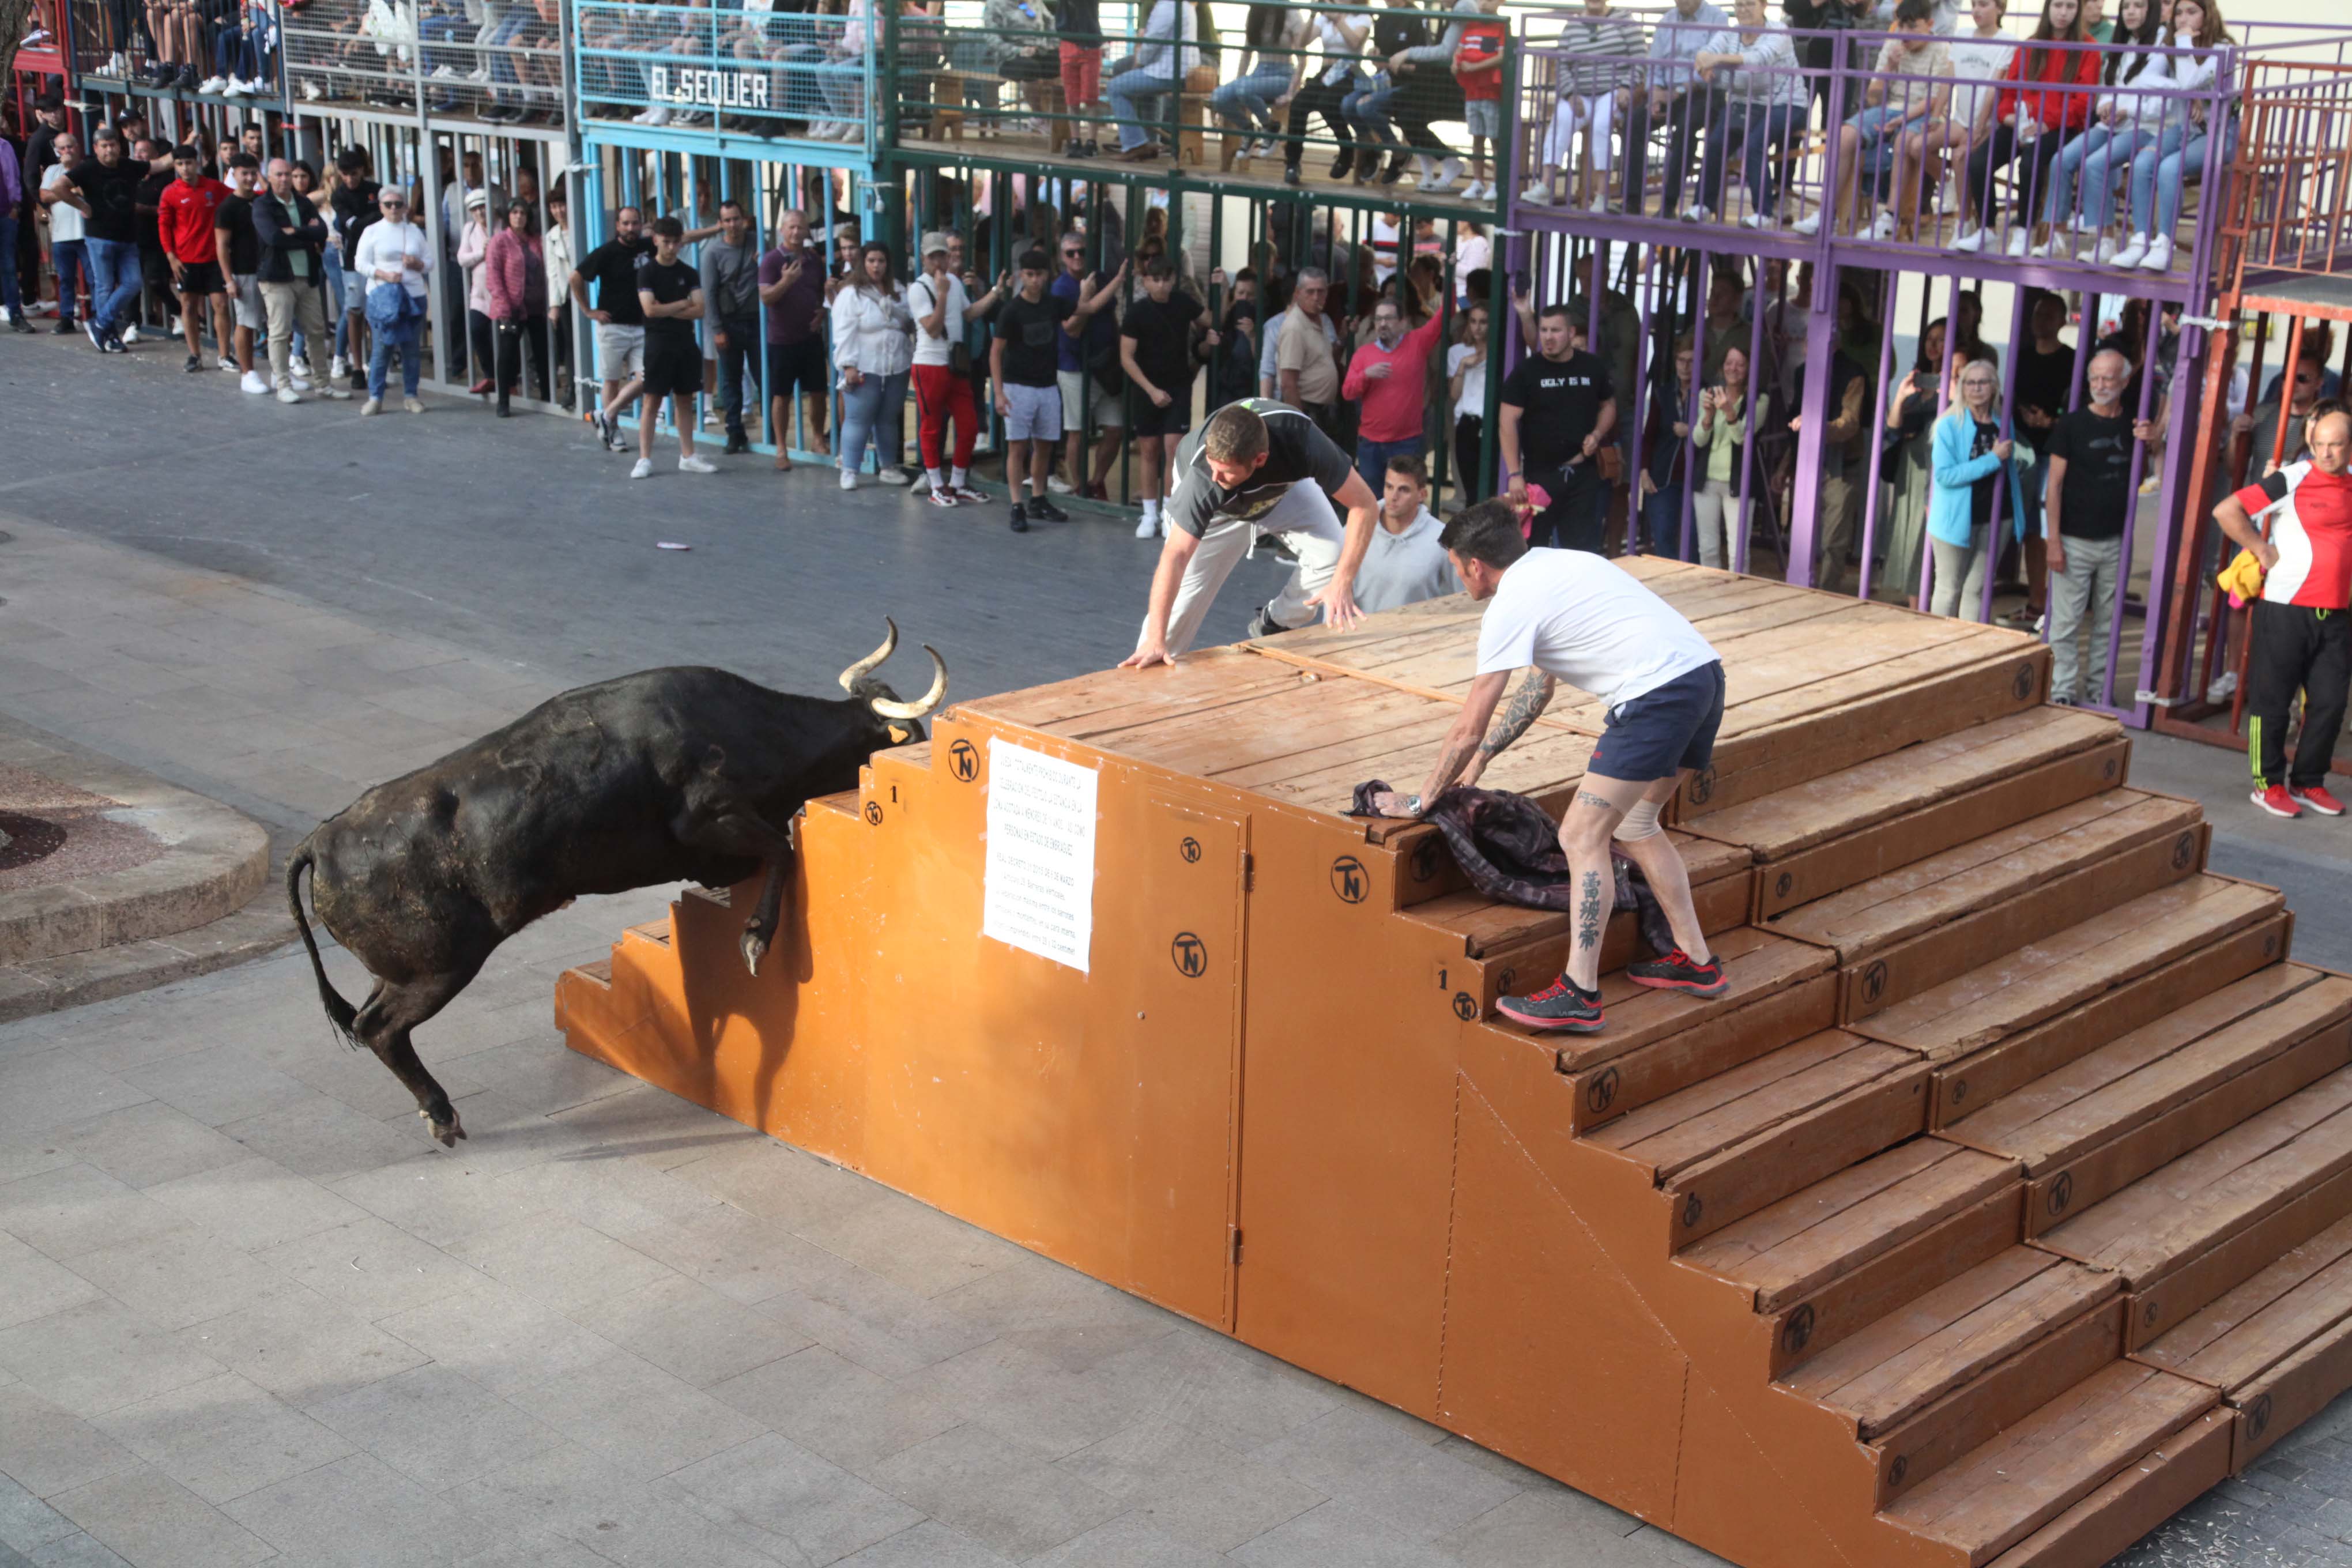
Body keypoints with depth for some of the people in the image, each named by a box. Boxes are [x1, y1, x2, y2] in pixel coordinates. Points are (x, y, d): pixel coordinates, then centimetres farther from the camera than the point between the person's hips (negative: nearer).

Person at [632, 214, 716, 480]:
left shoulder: (689, 274, 7)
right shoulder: (647, 272, -3)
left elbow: (699, 311, -3)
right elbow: (650, 309, -15)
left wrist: (667, 310, -10)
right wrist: (683, 303, -6)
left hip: (686, 343, 4)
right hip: (659, 343, -4)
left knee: (685, 399, 8)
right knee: (653, 400, -5)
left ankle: (687, 457, 14)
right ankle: (644, 459, -4)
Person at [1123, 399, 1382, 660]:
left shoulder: (1301, 439, -43)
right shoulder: (1205, 475, -44)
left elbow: (1365, 504, -34)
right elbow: (1176, 555, -45)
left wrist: (1343, 582, -42)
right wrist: (1155, 641, -52)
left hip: (1285, 486, 2)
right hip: (1217, 510, -2)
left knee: (1335, 556, -18)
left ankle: (1273, 627, 7)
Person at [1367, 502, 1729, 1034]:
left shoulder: (1511, 606, -4)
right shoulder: (1556, 565, 23)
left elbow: (1467, 731, -2)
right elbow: (1539, 687, 33)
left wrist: (1419, 803, 10)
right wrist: (1481, 757, 36)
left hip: (1658, 694, -9)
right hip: (1705, 673, 10)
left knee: (1582, 836, -5)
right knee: (1633, 824, 23)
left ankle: (1579, 997, -8)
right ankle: (1696, 962, 29)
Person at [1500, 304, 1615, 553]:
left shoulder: (1592, 368, 5)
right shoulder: (1526, 372, -4)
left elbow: (1608, 405, 20)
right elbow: (1508, 424, -7)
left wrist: (1597, 434, -1)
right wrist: (1514, 474, -15)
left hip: (1584, 474, 2)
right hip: (1539, 474, -2)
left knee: (1583, 551, 4)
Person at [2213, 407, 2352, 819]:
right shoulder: (2292, 481, -8)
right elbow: (2226, 511, -15)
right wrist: (2261, 550, -12)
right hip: (2285, 610, -5)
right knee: (2272, 700, 3)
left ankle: (2309, 783, 21)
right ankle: (2269, 784, 14)